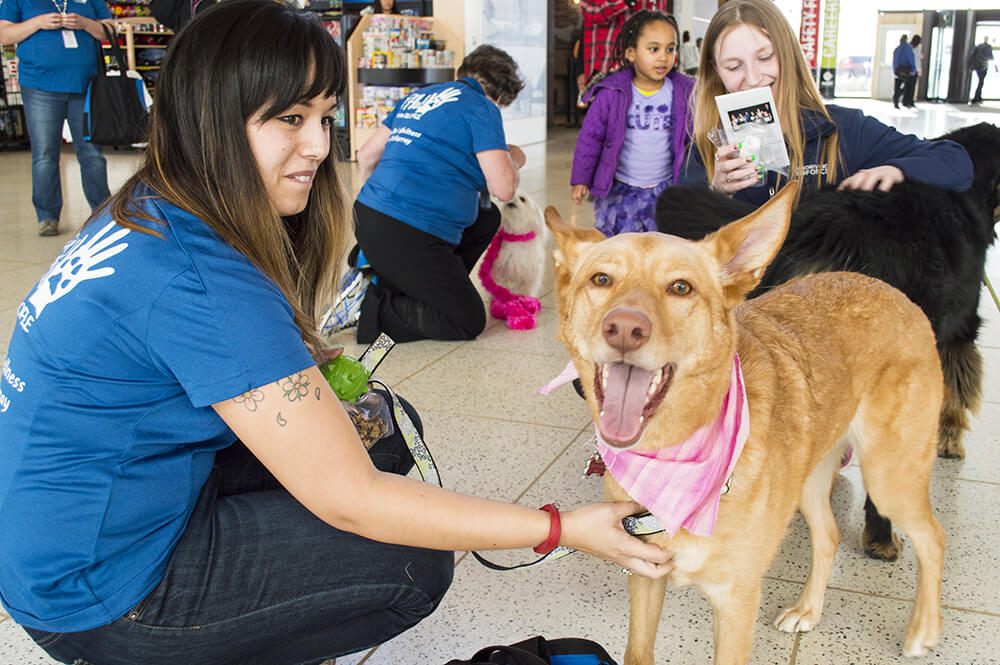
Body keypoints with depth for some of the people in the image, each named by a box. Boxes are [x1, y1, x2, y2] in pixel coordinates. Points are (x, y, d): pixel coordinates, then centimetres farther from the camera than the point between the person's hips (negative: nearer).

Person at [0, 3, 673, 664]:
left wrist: (315, 399, -5)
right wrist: (564, 528, -23)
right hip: (97, 595, -9)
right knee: (415, 564, -10)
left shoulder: (148, 213, 0)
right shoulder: (201, 280, -30)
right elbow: (350, 500, -27)